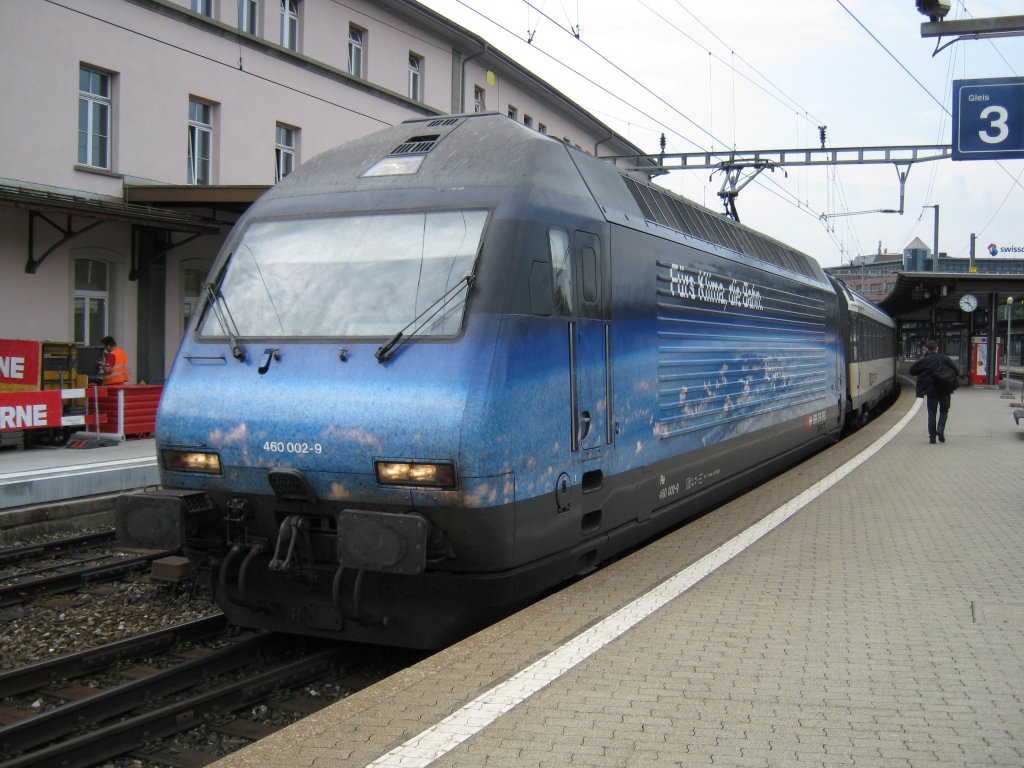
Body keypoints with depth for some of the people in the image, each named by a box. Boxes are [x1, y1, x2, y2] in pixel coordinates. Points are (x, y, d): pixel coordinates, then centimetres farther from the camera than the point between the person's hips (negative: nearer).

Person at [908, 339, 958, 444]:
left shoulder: (924, 360, -7)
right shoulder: (945, 358, -3)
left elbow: (912, 371, 3)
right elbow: (956, 371, -4)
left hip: (931, 391, 0)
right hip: (945, 391, 0)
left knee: (931, 413, 9)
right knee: (944, 411, 18)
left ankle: (932, 437, 6)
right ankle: (940, 428, -5)